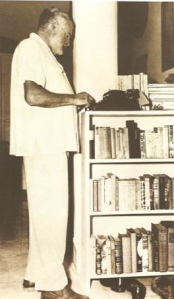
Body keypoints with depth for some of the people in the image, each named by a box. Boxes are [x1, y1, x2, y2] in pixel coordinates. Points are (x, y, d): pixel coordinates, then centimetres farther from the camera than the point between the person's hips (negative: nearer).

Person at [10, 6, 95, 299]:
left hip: (50, 143, 10)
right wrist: (74, 98, -13)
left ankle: (36, 274, 23)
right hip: (43, 144, -10)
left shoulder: (43, 54, 24)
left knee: (45, 210, 12)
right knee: (52, 211, -7)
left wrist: (75, 102, 13)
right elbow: (33, 95, -22)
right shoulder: (30, 48, -7)